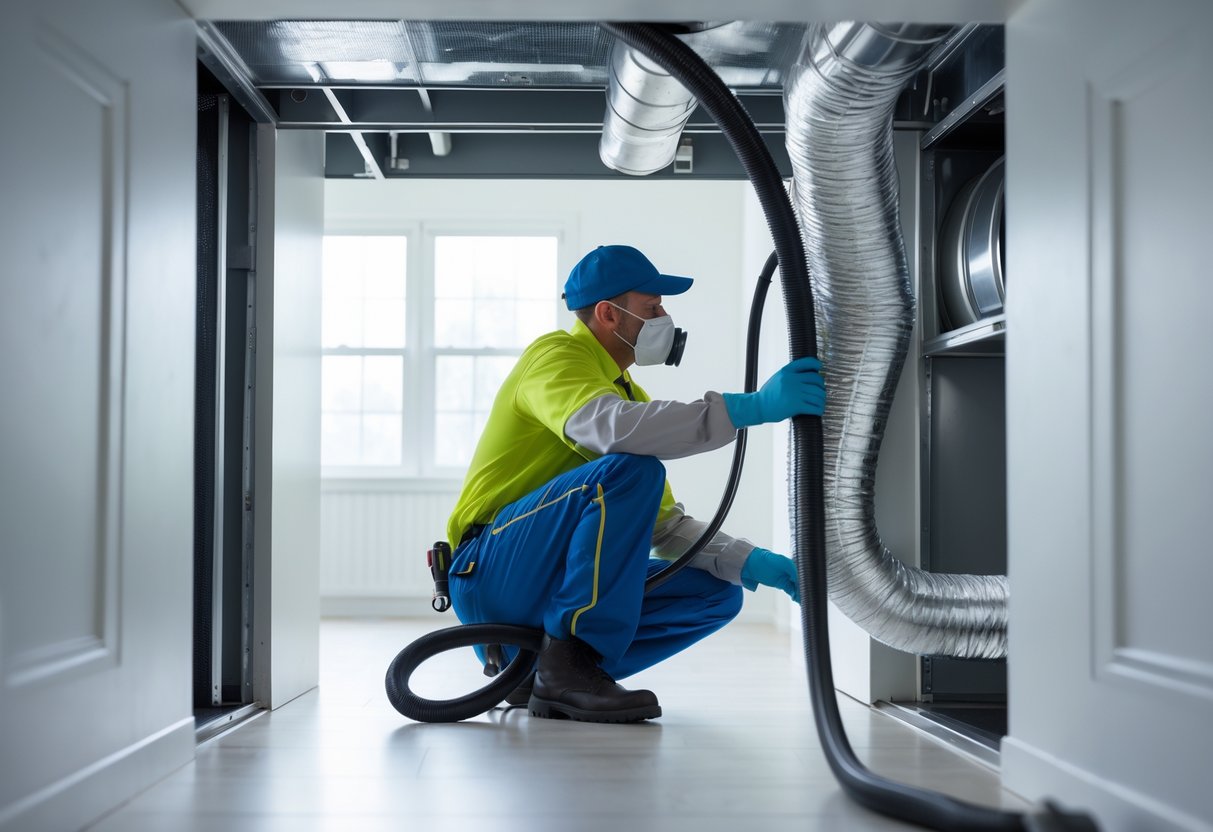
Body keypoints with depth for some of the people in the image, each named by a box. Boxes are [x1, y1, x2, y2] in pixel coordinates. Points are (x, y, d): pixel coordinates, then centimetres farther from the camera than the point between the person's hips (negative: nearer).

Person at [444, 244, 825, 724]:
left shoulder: (630, 395, 19)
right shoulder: (556, 356, -8)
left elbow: (666, 526, 15)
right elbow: (606, 428, -33)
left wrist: (749, 562, -2)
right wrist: (749, 408, -37)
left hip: (551, 590, 9)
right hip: (489, 573, -9)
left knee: (719, 593, 1)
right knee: (630, 469, -27)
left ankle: (533, 670, -1)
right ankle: (566, 665, -25)